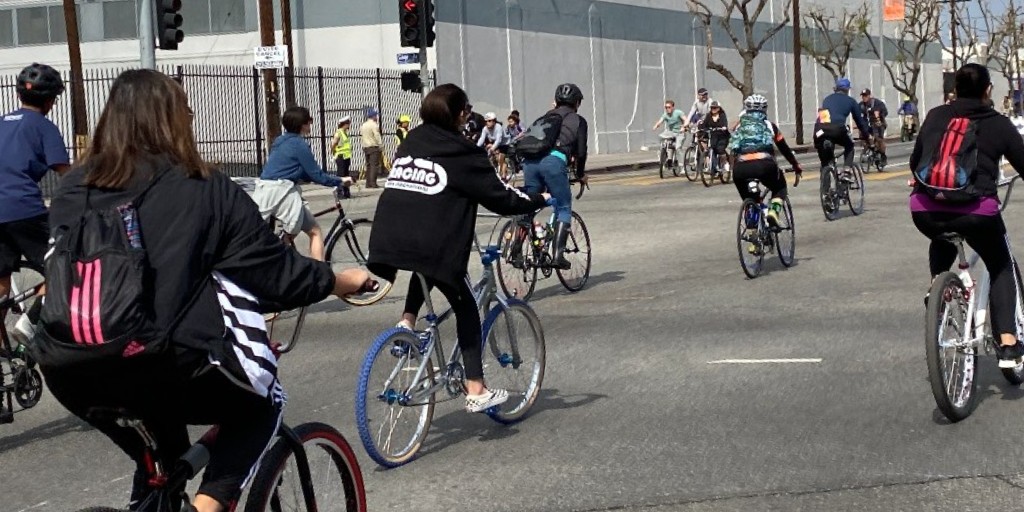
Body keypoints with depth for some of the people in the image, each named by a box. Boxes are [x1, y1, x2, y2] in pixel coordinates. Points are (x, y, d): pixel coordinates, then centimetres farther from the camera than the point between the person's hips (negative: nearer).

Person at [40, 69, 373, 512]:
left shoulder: (72, 188, 13)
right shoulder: (205, 191, 3)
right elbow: (283, 274, 8)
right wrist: (345, 281, 26)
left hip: (68, 372, 5)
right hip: (164, 368, -5)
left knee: (160, 461, 30)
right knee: (259, 407, 22)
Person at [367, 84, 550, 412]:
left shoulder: (409, 144, 18)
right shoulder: (462, 155, 0)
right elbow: (500, 198, 0)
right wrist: (540, 199, 16)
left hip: (387, 241, 6)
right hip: (432, 246, -6)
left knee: (426, 270, 37)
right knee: (466, 308, 10)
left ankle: (407, 322, 15)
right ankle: (476, 391, 7)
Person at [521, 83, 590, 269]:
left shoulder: (547, 116, 30)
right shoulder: (578, 120, 16)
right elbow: (581, 151, 12)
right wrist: (581, 174, 26)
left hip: (530, 160, 4)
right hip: (554, 161, -4)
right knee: (564, 209, 7)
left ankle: (516, 249, 4)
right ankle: (558, 254, -5)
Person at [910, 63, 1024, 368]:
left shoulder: (935, 117, 15)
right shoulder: (998, 124, 8)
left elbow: (915, 162, 23)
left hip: (925, 210, 3)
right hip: (977, 210, -3)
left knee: (942, 242, 40)